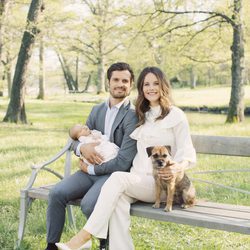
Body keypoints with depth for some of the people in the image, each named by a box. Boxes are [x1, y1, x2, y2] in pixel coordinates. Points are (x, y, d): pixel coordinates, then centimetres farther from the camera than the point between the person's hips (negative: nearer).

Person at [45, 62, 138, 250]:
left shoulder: (133, 116, -12)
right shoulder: (97, 110, 12)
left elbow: (123, 162, -18)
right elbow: (76, 140, 14)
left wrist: (92, 169, -9)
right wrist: (82, 147, -12)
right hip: (92, 170, 6)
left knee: (89, 204, -30)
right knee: (56, 193, -16)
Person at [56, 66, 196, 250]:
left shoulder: (176, 115, 2)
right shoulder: (142, 116, 21)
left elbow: (188, 154, -1)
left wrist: (177, 168, -25)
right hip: (138, 180, 5)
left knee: (118, 178, -31)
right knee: (119, 199, -31)